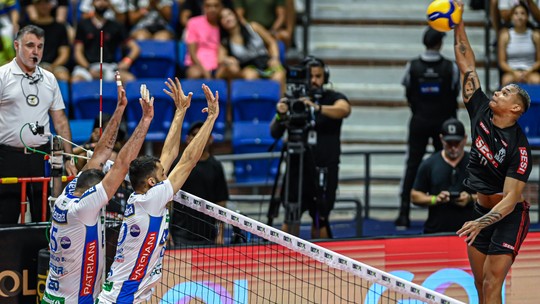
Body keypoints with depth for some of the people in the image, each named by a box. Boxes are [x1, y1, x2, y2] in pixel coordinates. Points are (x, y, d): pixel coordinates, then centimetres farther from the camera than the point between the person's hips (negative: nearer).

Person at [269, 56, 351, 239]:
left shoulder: (333, 98, 1)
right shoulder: (292, 101, 4)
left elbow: (344, 110, -24)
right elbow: (274, 134, 0)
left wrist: (317, 108, -41)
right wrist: (280, 116, -22)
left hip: (325, 169, 0)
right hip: (297, 167, 1)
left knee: (320, 220, 7)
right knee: (291, 217, -8)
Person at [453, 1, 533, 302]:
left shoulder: (520, 148, -21)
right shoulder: (481, 112, -5)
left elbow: (511, 198, -24)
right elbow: (467, 63, -1)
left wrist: (481, 223, -36)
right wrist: (458, 24, -7)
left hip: (510, 216, -7)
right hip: (482, 211, 7)